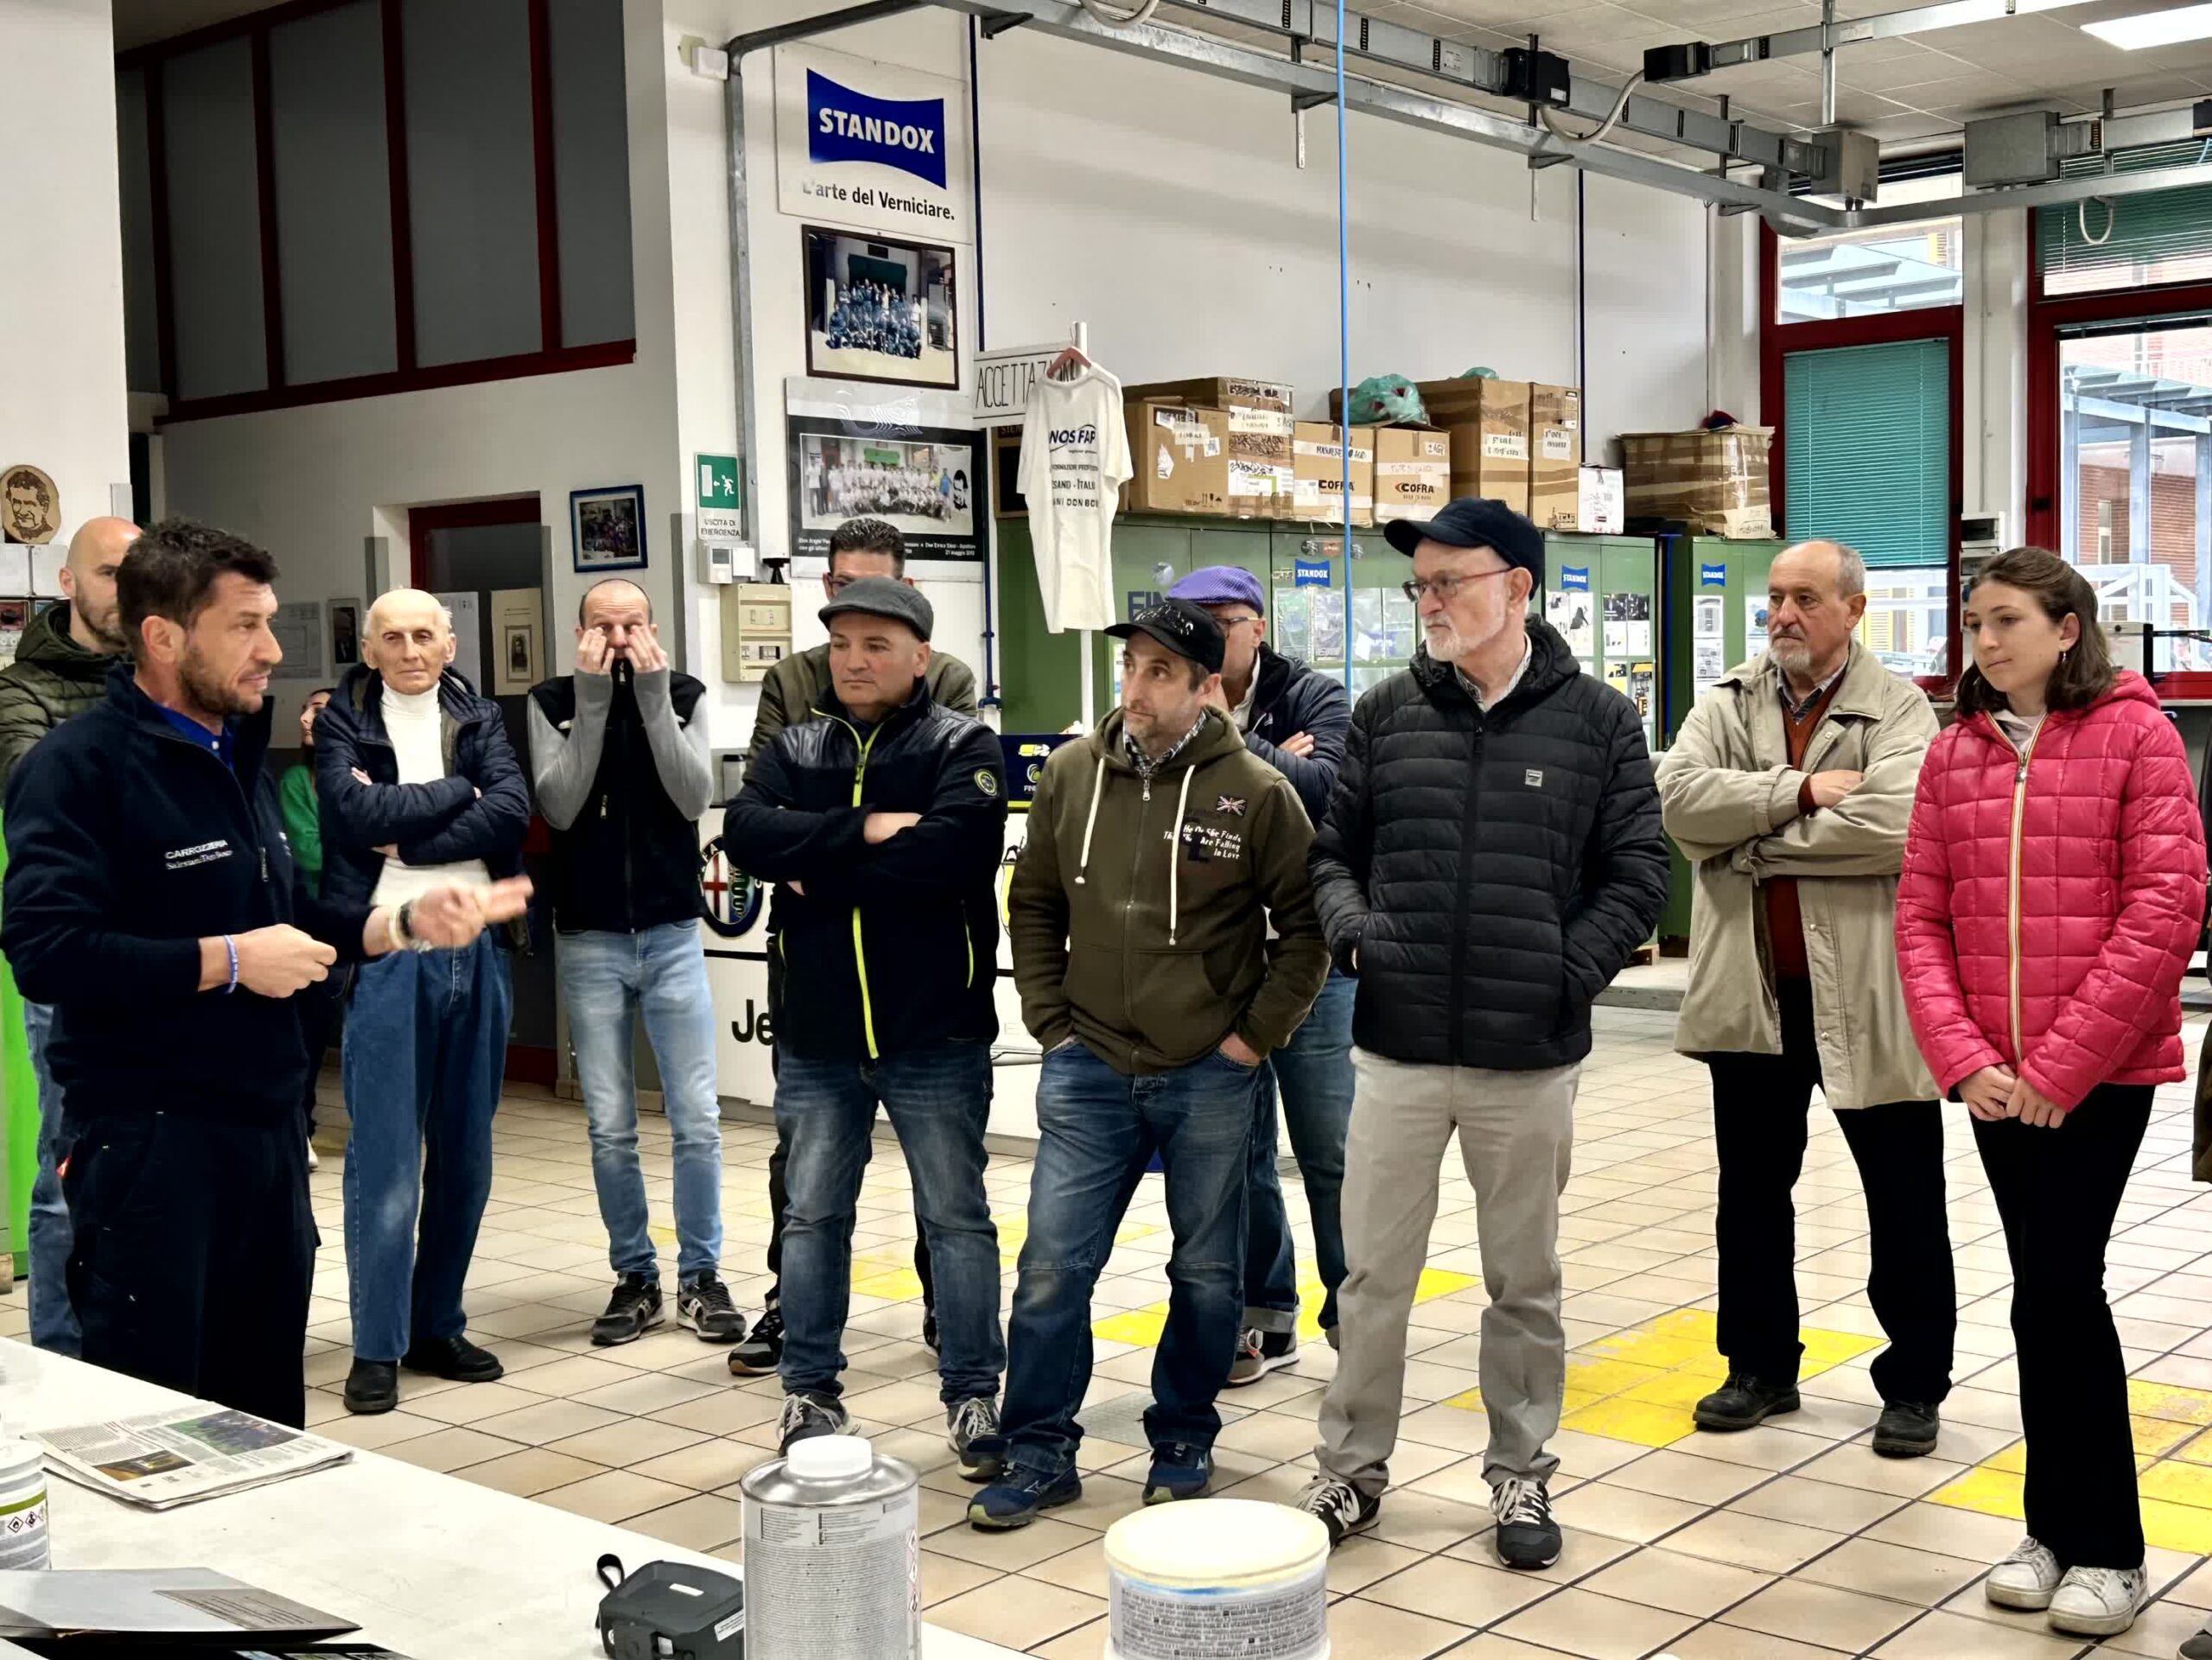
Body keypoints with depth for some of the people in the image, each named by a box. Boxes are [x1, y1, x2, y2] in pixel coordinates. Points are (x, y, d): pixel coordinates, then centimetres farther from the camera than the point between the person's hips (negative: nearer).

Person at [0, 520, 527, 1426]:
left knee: (266, 1406, 17)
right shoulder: (79, 764, -15)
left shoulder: (237, 757, 14)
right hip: (149, 1141, -8)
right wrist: (228, 962, -21)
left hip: (265, 1126, 8)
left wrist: (405, 922, 3)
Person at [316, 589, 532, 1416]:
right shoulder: (343, 722, 2)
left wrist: (409, 837, -12)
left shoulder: (479, 717, 11)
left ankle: (438, 1326, 21)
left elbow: (512, 811, -5)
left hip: (476, 949, 4)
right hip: (387, 952, -4)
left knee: (465, 1155, 9)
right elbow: (358, 812, -15)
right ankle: (376, 1348, 4)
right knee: (385, 1160, -4)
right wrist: (456, 793, -5)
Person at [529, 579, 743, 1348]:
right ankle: (634, 1278, 18)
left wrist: (653, 695, -15)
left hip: (672, 935, 0)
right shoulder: (553, 702, 0)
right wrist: (592, 700, -15)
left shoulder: (683, 696, 2)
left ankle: (700, 1276, 12)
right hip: (589, 941, 0)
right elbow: (560, 807, -11)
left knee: (697, 1118, 0)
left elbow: (694, 797, -11)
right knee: (610, 1127, 5)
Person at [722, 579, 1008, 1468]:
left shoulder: (961, 747, -4)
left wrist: (821, 873, -16)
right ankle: (809, 1389, 26)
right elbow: (745, 831, -10)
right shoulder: (795, 749, 8)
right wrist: (866, 831, -21)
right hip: (816, 1035, 4)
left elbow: (954, 847, -24)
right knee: (813, 1216, 13)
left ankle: (973, 1394, 18)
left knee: (956, 1217, 6)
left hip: (936, 1034, -4)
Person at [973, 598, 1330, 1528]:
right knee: (1051, 1267, 0)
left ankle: (1183, 1442, 29)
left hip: (1210, 1078, -2)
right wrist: (1049, 1022, 6)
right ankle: (1040, 1454, 14)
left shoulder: (1256, 792, -7)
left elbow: (1305, 925, 0)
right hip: (1089, 1069, 2)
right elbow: (1033, 906, 13)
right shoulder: (1071, 774, 2)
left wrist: (1257, 1034, -5)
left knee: (1207, 1274, 10)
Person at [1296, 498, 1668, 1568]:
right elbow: (1335, 850, 11)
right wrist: (1351, 927, -7)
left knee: (1524, 1280, 13)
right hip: (1397, 1047, 1)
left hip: (1529, 1056, -1)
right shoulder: (1387, 714, 4)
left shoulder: (1596, 721, -1)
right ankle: (1353, 1466, 24)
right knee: (1373, 1272, 9)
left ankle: (1521, 1474, 28)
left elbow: (1637, 873, 1)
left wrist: (1572, 970, -10)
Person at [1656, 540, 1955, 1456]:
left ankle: (1915, 1383, 21)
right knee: (1752, 1190, 15)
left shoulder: (1898, 709, -5)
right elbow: (1679, 795, -11)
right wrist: (1801, 790, -19)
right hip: (1750, 989, 4)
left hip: (1866, 992, -4)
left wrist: (1759, 837, -14)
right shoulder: (1727, 702, 6)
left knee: (1904, 1200, 7)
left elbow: (1896, 822, -22)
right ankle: (1760, 1368, 30)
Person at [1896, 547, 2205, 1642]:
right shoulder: (1954, 753, 8)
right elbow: (1921, 917, 6)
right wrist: (1963, 1058, -7)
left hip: (2100, 1073, -4)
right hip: (1996, 1080, 4)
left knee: (2053, 1294, -6)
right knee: (2054, 1294, 12)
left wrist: (2059, 1066, -14)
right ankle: (2059, 1531, 24)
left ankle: (2103, 1548, 11)